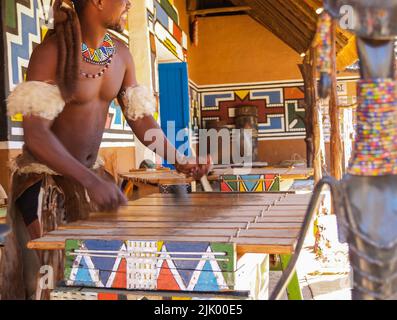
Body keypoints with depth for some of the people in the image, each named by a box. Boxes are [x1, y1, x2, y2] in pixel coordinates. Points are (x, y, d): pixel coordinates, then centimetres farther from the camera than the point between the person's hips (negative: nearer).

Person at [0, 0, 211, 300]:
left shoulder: (121, 54, -1)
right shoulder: (51, 51, -19)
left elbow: (140, 117, 5)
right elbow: (35, 133, -26)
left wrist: (179, 161, -7)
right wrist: (92, 181, -38)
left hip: (90, 174, 6)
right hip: (42, 178, -6)